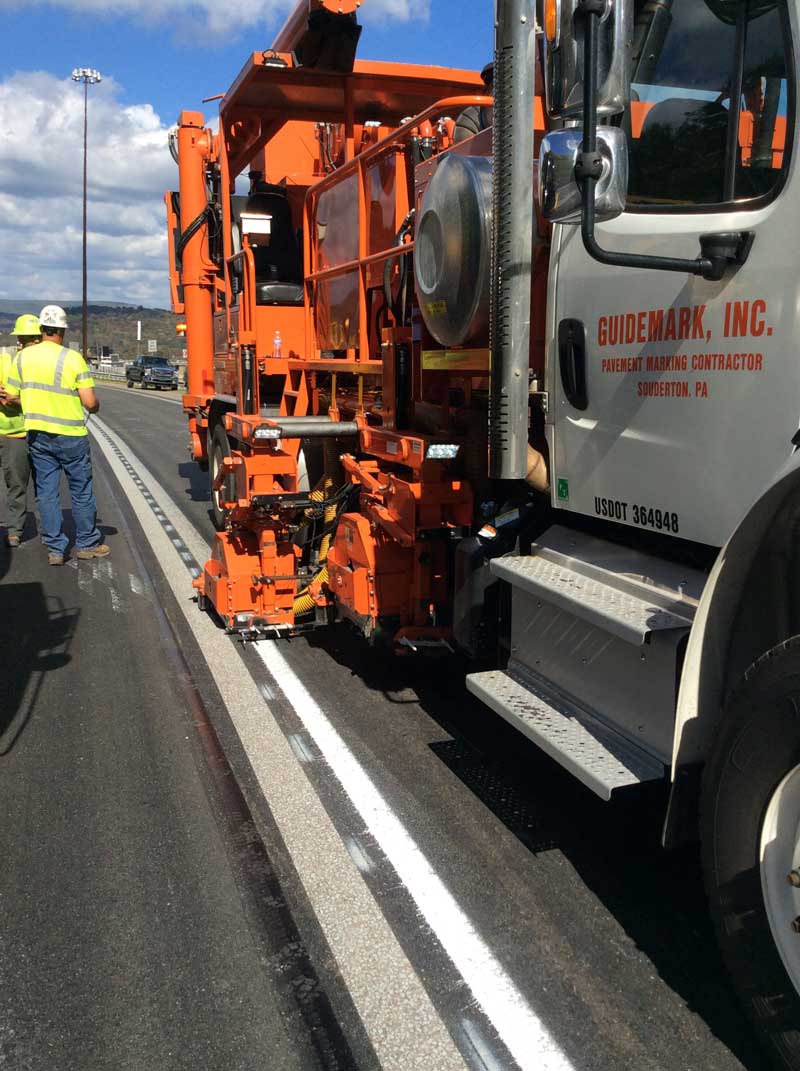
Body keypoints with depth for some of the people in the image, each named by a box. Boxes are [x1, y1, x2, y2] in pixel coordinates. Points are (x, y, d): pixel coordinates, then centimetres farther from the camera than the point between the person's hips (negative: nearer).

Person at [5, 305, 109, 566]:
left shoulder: (23, 357, 0)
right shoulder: (73, 358, -11)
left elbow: (10, 397, 3)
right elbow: (90, 402, -15)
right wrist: (95, 406, 8)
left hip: (37, 435, 3)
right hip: (71, 436, -3)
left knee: (46, 493, 10)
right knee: (81, 491, 11)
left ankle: (55, 549, 13)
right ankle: (87, 543, 19)